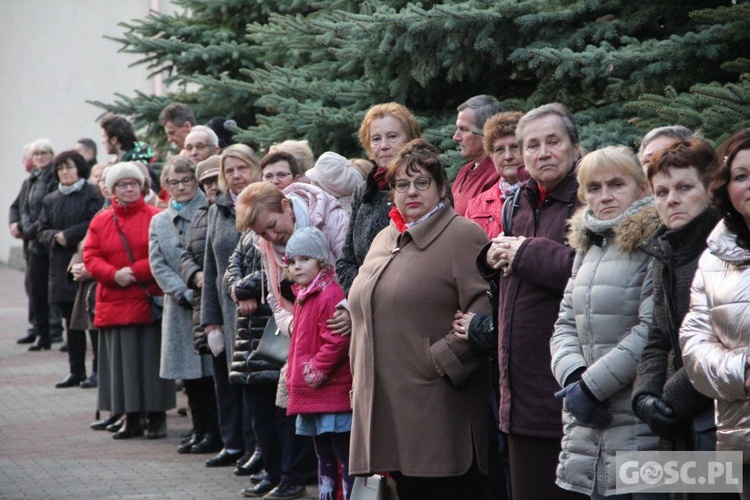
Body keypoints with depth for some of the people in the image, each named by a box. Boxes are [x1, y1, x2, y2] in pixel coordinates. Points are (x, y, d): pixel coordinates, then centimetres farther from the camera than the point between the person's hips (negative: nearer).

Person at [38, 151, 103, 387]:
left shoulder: (93, 195, -3)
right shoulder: (50, 200, 15)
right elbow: (43, 232, 12)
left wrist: (68, 235, -15)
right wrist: (56, 237, -9)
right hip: (62, 268, 6)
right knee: (71, 321, 9)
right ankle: (76, 370, 14)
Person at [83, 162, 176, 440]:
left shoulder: (157, 218, -1)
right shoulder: (100, 222, 10)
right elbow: (91, 258, 5)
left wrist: (136, 272, -14)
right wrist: (114, 275, -13)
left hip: (149, 300, -3)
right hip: (115, 301, 3)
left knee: (151, 359, -1)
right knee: (123, 361, 5)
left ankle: (157, 418, 6)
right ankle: (131, 419, 12)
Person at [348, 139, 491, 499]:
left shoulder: (462, 235, -5)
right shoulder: (384, 240, 20)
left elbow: (484, 310, -16)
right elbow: (365, 314, 27)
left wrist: (441, 361, -17)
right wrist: (360, 379, 18)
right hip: (387, 405, 8)